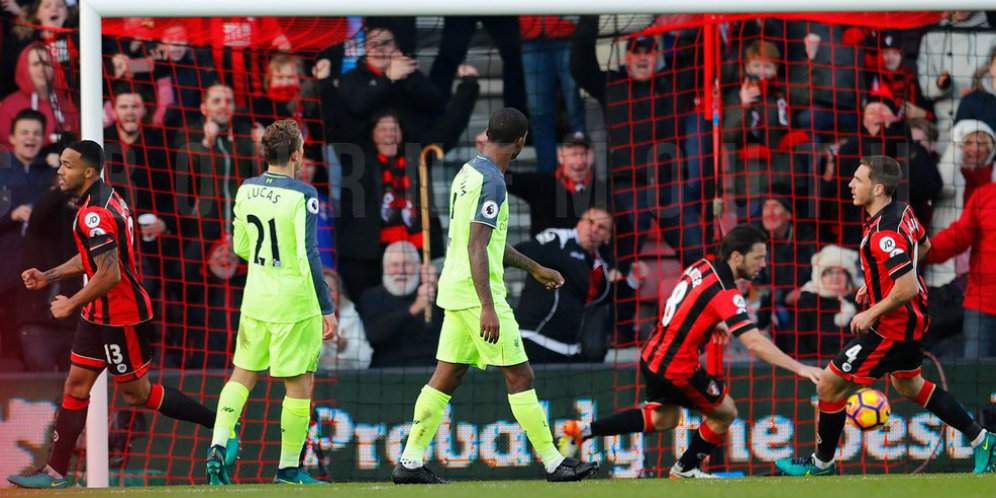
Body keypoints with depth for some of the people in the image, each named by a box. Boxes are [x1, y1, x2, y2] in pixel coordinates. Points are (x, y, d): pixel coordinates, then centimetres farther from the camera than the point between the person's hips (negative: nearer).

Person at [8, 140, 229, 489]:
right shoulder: (105, 198, 9)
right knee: (76, 385, 8)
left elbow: (110, 274, -29)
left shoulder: (94, 214, -23)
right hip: (100, 314, 10)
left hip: (121, 316, -10)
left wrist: (71, 304, -18)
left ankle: (221, 425, 10)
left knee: (136, 393, 2)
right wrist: (48, 277, 17)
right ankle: (56, 472, 9)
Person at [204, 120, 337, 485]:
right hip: (295, 304, -6)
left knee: (242, 374, 17)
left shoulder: (247, 191, 2)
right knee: (300, 384, 5)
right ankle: (288, 468, 9)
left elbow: (240, 246, 11)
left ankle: (218, 445, 0)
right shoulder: (302, 195, -16)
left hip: (255, 300, 6)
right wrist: (327, 310, -13)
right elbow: (309, 256, -18)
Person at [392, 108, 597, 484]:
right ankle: (553, 463, -1)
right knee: (520, 376, -4)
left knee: (447, 376, 10)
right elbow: (476, 248, -21)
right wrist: (487, 308, -25)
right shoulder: (491, 181, -15)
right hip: (478, 293, -9)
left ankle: (411, 462, 8)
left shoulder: (468, 173, 15)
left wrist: (534, 268, 35)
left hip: (454, 292, 9)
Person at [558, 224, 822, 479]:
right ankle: (686, 468, 28)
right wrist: (799, 368, -33)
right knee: (725, 413, 10)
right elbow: (754, 342, -31)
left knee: (664, 419, 28)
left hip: (652, 355, 9)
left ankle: (583, 430, 24)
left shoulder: (702, 266, 2)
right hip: (677, 368, -9)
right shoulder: (725, 293, -24)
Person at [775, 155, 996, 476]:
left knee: (830, 386, 1)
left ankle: (821, 462, 17)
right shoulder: (902, 211, -1)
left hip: (893, 326, -10)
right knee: (908, 386, 29)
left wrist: (871, 315, -20)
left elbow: (906, 289, -34)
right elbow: (923, 246, 18)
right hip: (914, 318, 10)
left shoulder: (884, 235, -31)